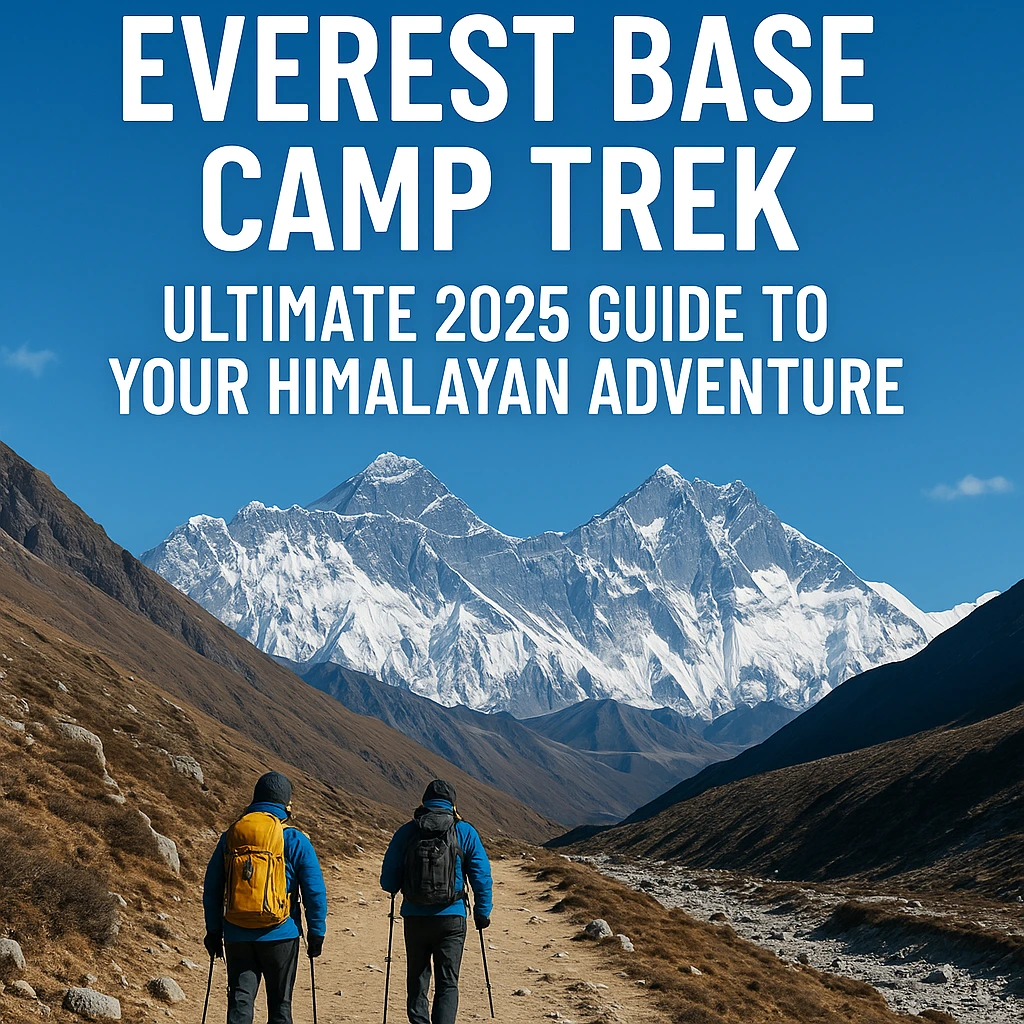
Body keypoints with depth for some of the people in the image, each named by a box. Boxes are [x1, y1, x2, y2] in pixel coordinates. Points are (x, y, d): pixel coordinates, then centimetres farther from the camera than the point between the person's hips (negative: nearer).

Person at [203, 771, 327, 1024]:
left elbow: (211, 888, 10)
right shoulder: (294, 840, -4)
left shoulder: (230, 837, 6)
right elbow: (315, 890, -5)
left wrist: (214, 931, 17)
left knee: (240, 1002, 4)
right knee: (279, 1003, 9)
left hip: (237, 936, 2)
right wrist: (316, 933, 4)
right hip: (280, 936, -2)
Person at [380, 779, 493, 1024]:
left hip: (414, 918, 1)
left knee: (417, 981, 15)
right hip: (451, 918, -1)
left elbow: (388, 880, 4)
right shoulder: (465, 832, -2)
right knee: (447, 984, 3)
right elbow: (482, 875, -1)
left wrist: (394, 890, 27)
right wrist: (482, 912, 11)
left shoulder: (406, 832, 0)